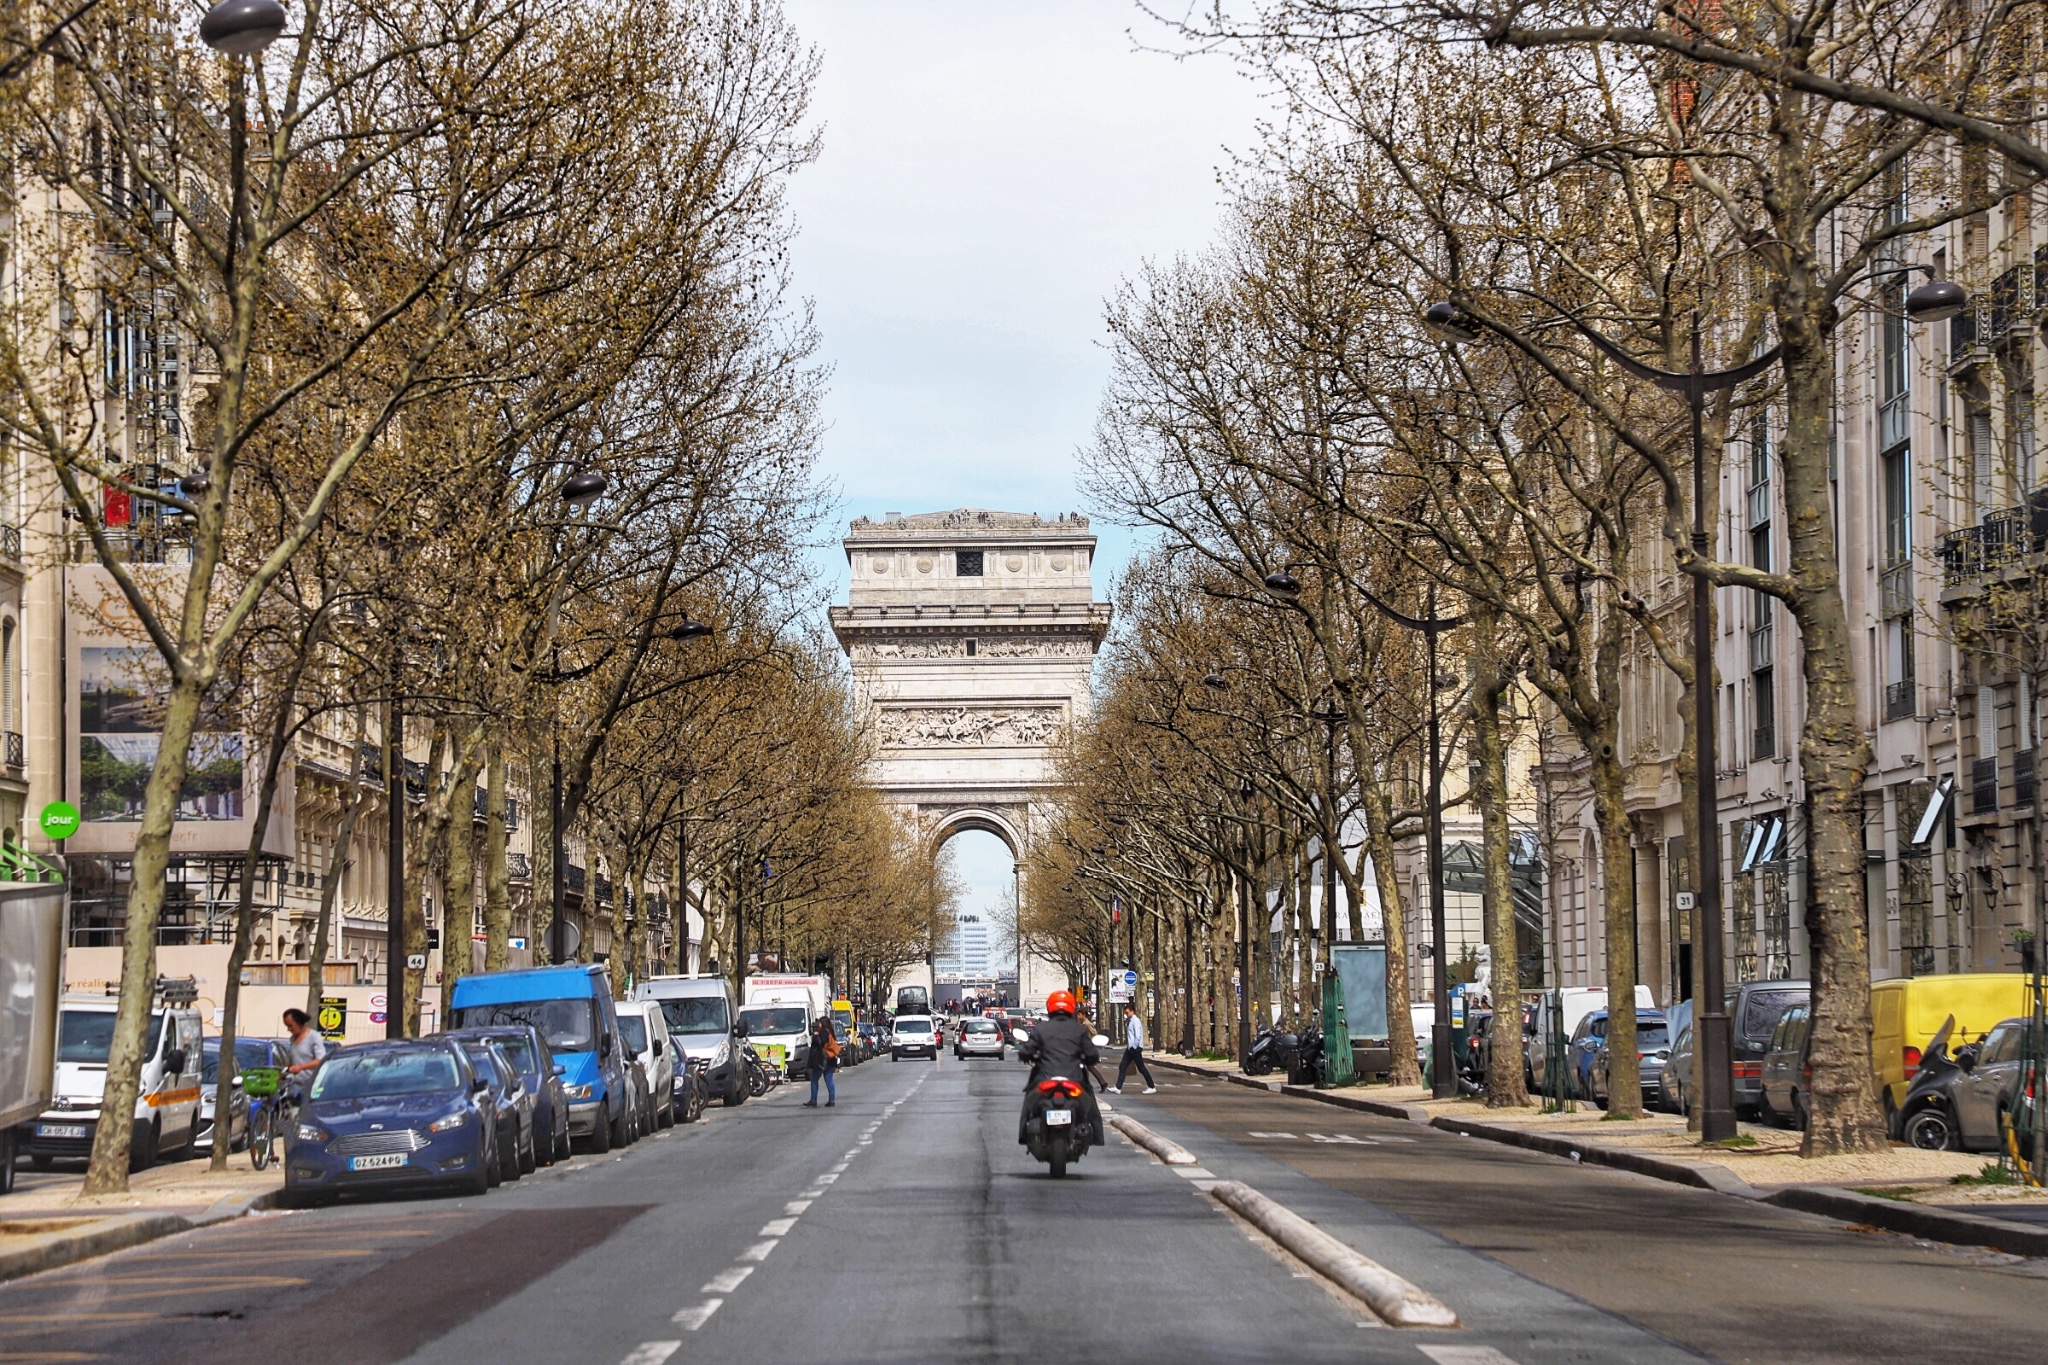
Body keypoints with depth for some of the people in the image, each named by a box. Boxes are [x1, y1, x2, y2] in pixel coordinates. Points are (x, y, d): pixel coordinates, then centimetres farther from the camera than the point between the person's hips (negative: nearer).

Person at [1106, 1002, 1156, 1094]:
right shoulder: (1128, 1021, 13)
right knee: (1122, 1067, 4)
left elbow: (1138, 1036, -19)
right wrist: (1129, 1046, 14)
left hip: (1135, 1048, -9)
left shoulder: (1136, 1021, -14)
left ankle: (1152, 1087, 7)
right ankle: (1118, 1088, 3)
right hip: (1130, 1048, 9)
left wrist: (1135, 1047, -16)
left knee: (1141, 1068, -2)